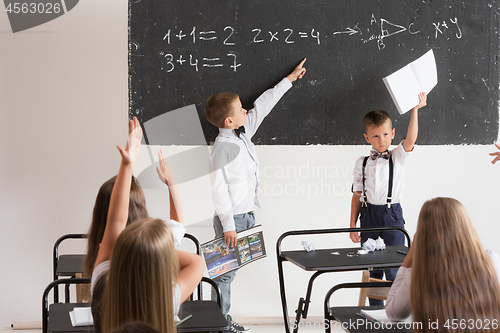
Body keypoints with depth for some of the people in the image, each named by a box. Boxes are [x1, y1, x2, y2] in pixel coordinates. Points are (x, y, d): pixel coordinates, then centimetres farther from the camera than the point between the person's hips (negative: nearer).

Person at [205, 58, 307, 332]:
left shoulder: (243, 133, 7)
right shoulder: (223, 147, -18)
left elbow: (262, 106, 20)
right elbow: (219, 189, -20)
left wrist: (289, 79, 29)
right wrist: (228, 225, -20)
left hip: (247, 216, 9)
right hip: (232, 219, -8)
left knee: (229, 271, 13)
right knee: (224, 272, -2)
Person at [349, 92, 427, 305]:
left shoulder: (398, 157, 1)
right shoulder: (362, 163, 5)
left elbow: (411, 139, -18)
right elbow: (357, 195, 6)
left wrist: (415, 109, -25)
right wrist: (353, 226, 4)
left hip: (392, 215, -2)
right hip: (369, 215, 2)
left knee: (394, 268, -4)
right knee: (372, 268, 9)